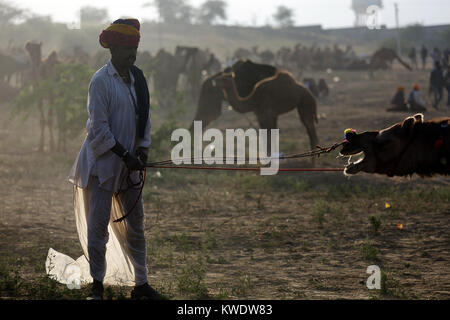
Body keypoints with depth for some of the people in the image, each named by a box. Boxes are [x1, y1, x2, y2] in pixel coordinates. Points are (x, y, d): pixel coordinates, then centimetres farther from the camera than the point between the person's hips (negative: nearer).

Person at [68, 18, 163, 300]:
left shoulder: (137, 78, 8)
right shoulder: (101, 81, -12)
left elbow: (144, 118, 14)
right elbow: (99, 128, -15)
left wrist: (143, 150, -1)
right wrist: (124, 155, -17)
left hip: (129, 164, 6)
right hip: (103, 163, -6)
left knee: (136, 226, 10)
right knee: (98, 225, -4)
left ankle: (141, 285, 18)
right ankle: (98, 286, 6)